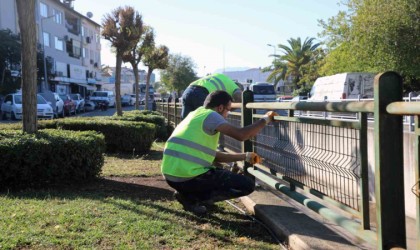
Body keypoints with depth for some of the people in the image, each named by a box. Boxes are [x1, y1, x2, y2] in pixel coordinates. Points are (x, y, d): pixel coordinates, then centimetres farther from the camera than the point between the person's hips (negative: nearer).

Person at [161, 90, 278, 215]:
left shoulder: (196, 116, 22)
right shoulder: (210, 115, -6)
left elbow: (214, 156, 25)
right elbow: (241, 135, -18)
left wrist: (245, 156, 26)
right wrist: (265, 119, -2)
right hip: (189, 177, -10)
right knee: (247, 184, -1)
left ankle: (187, 193, 10)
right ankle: (192, 198, -5)